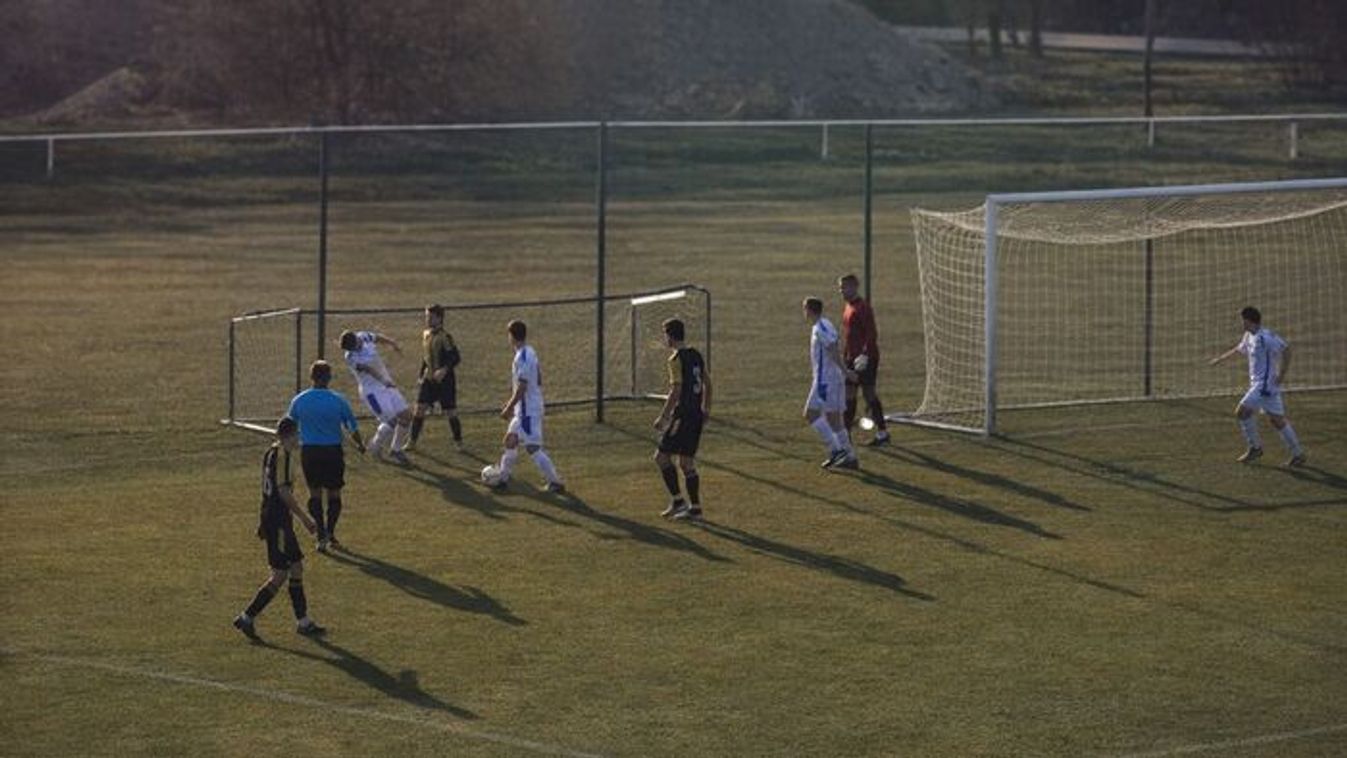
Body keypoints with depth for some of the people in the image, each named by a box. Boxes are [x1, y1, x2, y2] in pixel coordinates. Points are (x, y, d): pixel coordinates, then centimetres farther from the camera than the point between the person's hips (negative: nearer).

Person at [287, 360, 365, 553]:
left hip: (308, 451, 1)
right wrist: (360, 445, 18)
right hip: (332, 450, -1)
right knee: (334, 493, 13)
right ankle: (330, 533, 13)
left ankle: (321, 534, -2)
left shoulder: (298, 401, -2)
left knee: (315, 493, 10)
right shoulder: (338, 400, -7)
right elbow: (353, 427, -1)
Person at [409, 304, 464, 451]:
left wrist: (444, 369, -33)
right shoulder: (426, 335, 7)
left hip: (444, 380, -6)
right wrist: (421, 376, 17)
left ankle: (458, 442, 17)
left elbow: (455, 357, -19)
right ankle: (412, 442, 4)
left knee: (450, 413, 2)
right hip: (429, 379, 6)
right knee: (419, 409, -3)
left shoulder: (444, 337, -15)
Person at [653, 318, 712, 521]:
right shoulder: (695, 355, 11)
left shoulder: (676, 359, -14)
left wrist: (663, 417, -15)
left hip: (682, 414, -8)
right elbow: (707, 382, 19)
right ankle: (695, 507, 11)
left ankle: (678, 500, -3)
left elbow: (676, 391, -19)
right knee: (687, 462, 12)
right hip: (696, 414, 8)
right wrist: (706, 408, 28)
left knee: (662, 456, 0)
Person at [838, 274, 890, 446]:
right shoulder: (847, 307, 13)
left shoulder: (863, 308, -16)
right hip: (851, 358, 9)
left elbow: (872, 334, -20)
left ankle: (882, 433, 4)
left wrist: (865, 354, -27)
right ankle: (845, 432, 14)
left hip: (865, 359, -9)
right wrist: (845, 357, 20)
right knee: (848, 394, 9)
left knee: (869, 393, -4)